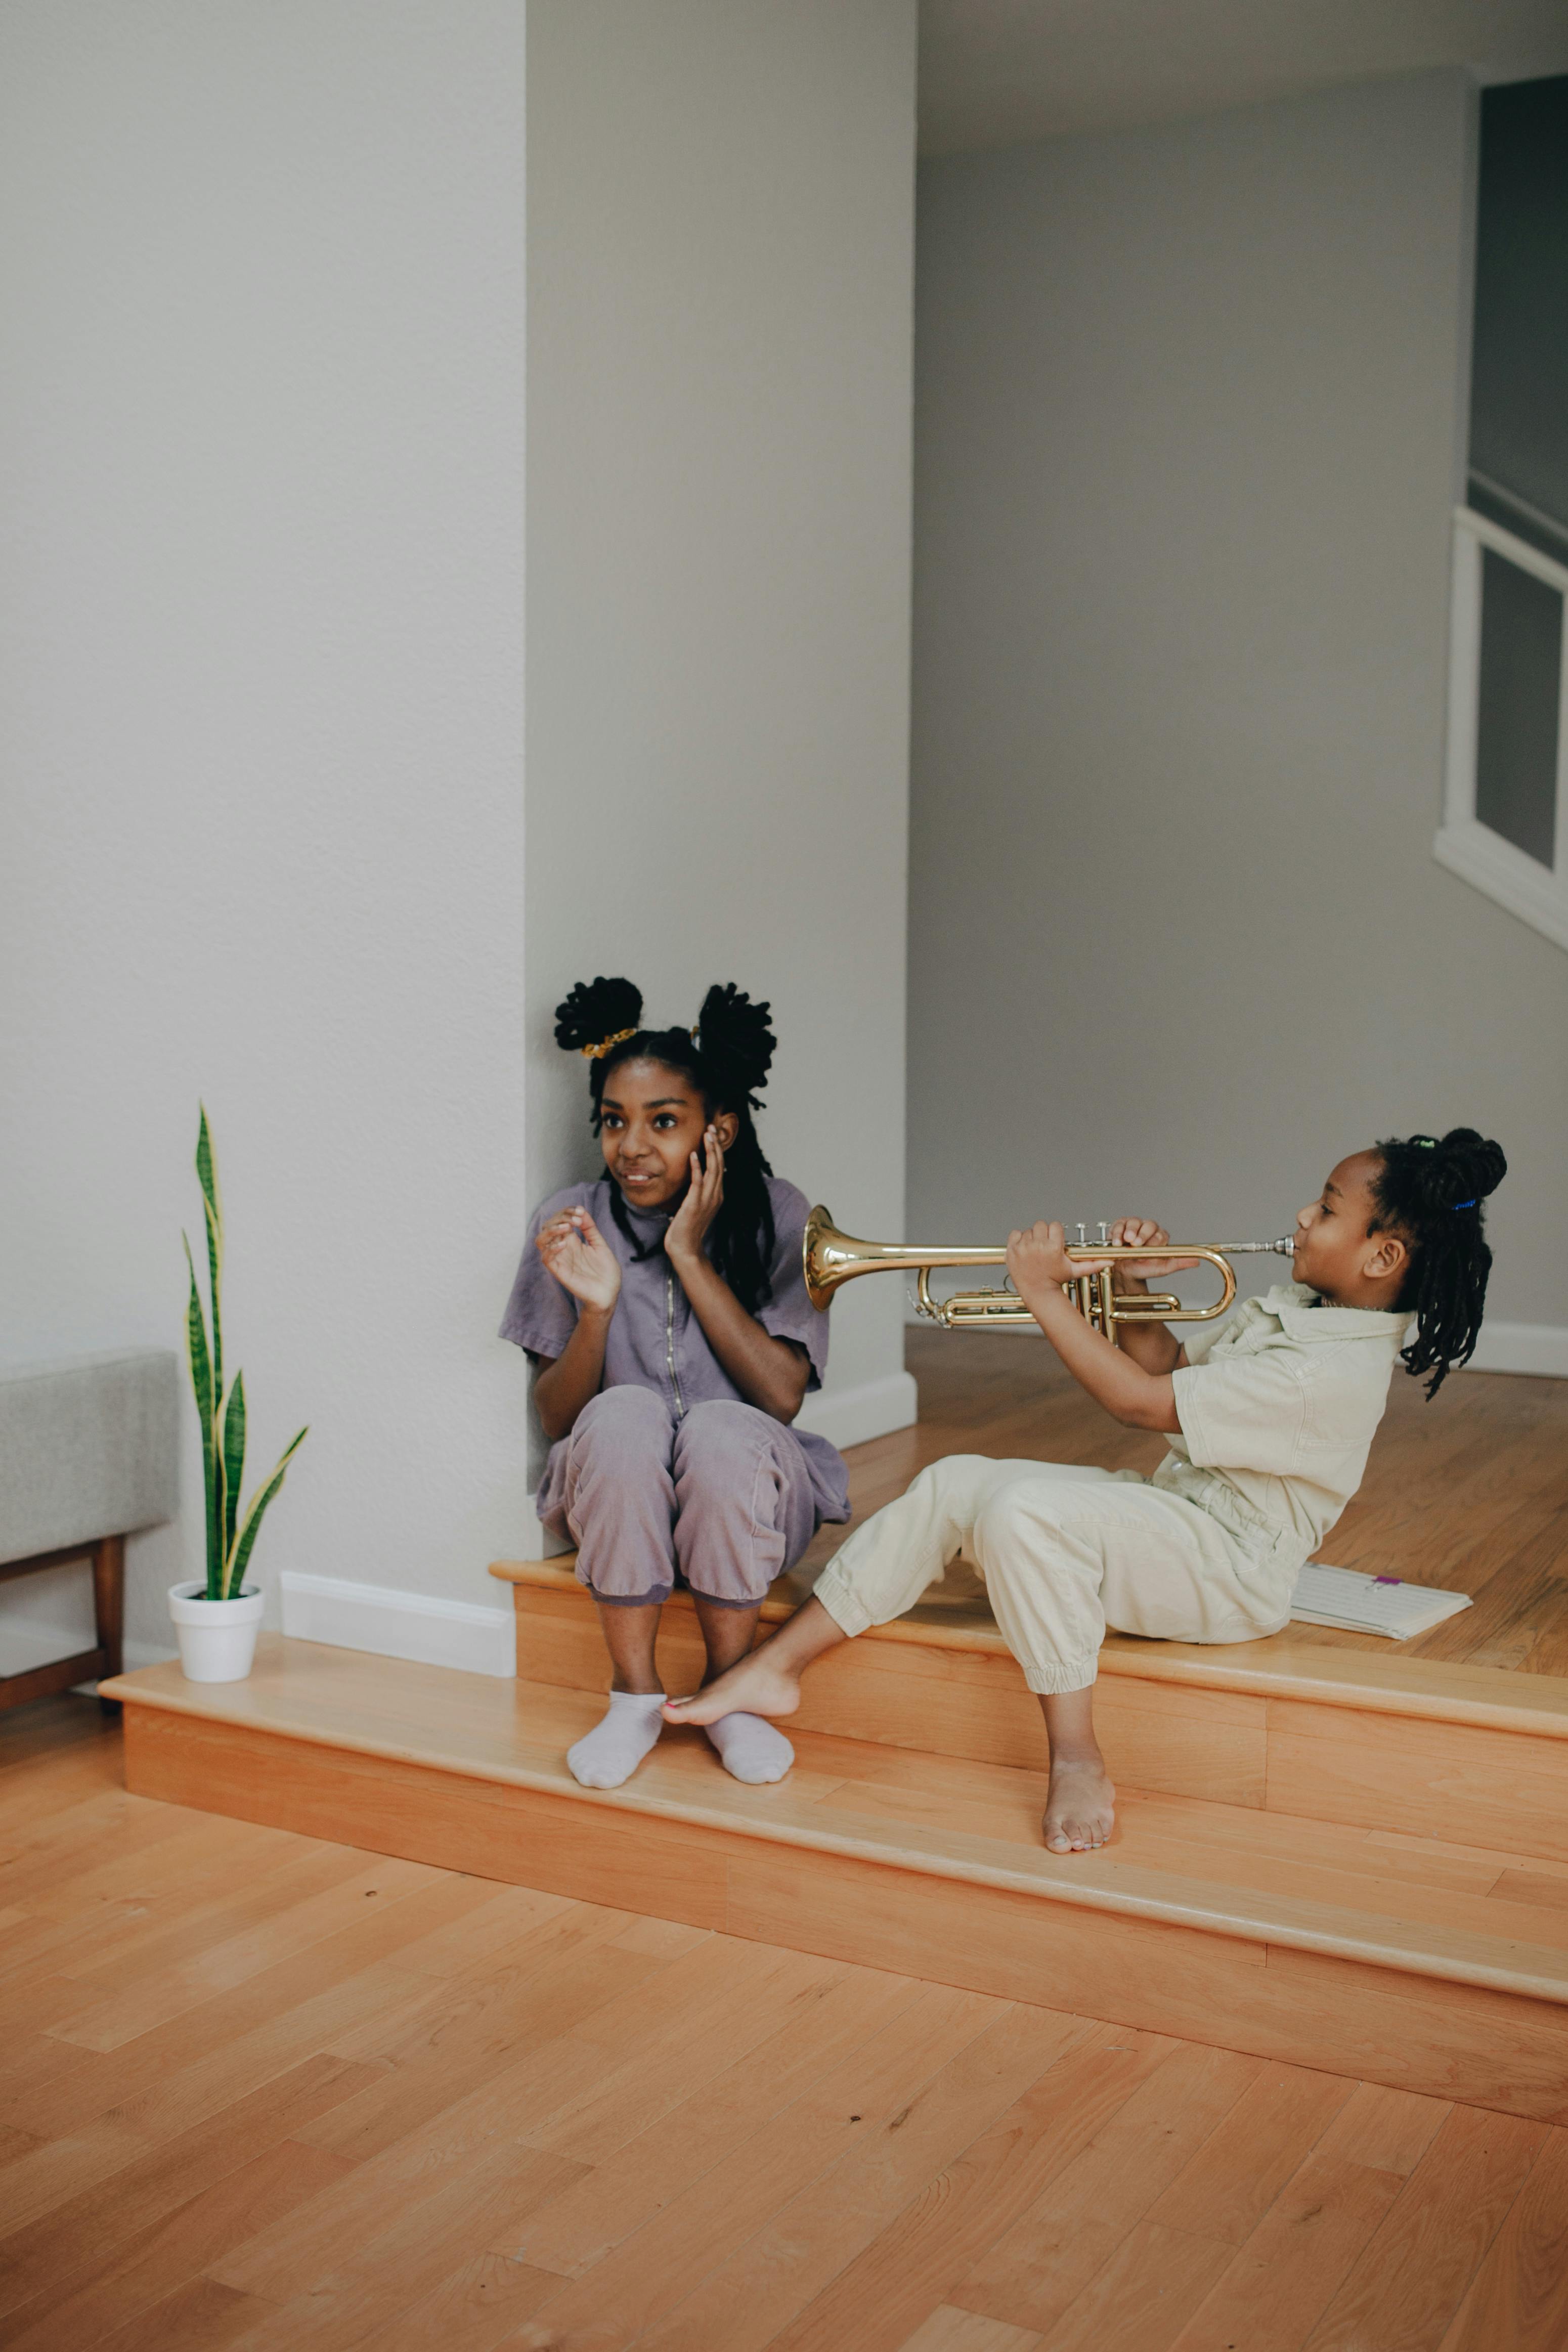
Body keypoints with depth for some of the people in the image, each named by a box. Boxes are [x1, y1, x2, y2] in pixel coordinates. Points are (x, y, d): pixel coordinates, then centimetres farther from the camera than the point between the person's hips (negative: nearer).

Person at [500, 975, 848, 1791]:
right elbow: (555, 1421, -4)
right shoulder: (573, 1220, -3)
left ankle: (730, 1690, -11)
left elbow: (782, 1395, -16)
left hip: (744, 1490, -1)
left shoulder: (776, 1216, -5)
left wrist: (690, 1257, -19)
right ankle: (635, 1693, -16)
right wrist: (596, 1307, -23)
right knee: (625, 1414, -31)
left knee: (724, 1430, -33)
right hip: (615, 1496, 1)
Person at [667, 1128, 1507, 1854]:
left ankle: (1079, 1766, -19)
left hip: (1230, 1572, -10)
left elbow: (1142, 1401, -24)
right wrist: (1130, 1289, 1)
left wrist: (1046, 1291, -17)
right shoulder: (1294, 1306, 7)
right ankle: (775, 1668, -1)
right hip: (1174, 1503, 10)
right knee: (955, 1483, -4)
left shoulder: (1334, 1370, -24)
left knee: (1024, 1510, -33)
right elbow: (1173, 1366, 19)